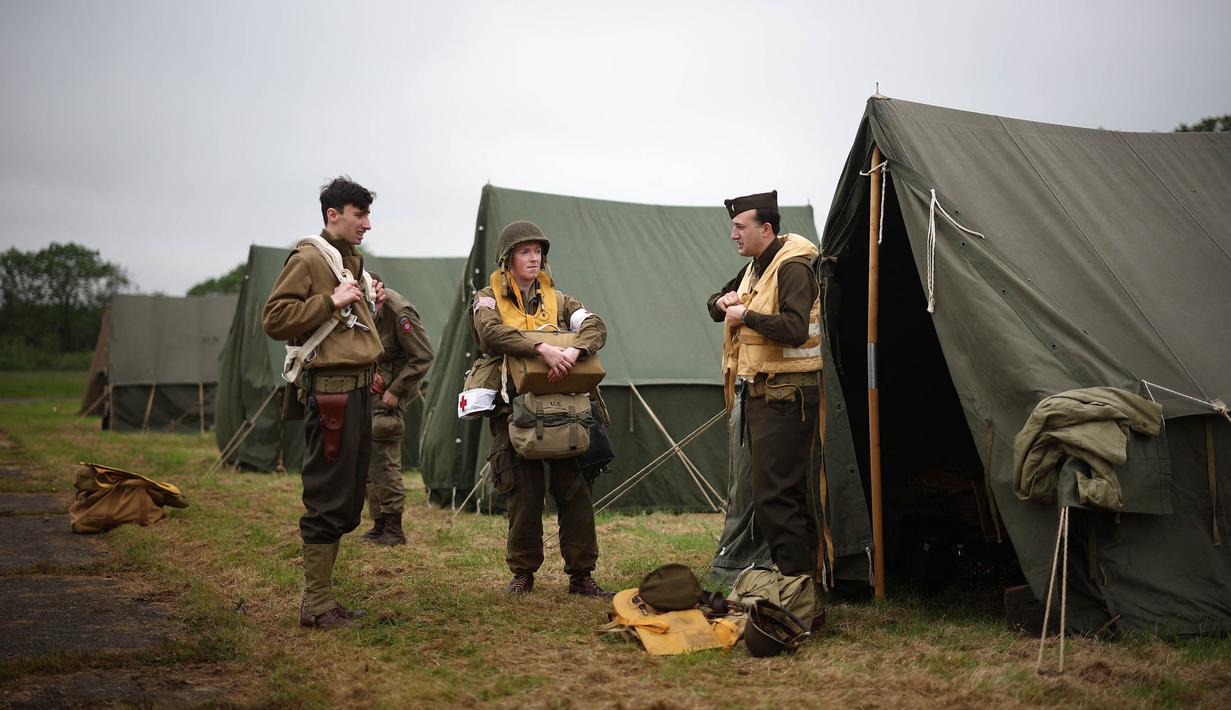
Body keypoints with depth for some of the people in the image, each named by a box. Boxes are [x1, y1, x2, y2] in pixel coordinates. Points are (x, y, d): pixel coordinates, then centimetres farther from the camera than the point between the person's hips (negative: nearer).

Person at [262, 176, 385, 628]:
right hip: (330, 388, -10)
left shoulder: (352, 260, 21)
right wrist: (332, 302, -18)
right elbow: (275, 319, -14)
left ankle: (322, 598, 20)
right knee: (328, 499, -6)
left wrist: (369, 307, 12)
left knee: (349, 500, 12)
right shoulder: (309, 258, -7)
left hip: (358, 387, 10)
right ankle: (317, 605, 1)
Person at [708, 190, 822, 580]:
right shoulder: (754, 268, 15)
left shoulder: (793, 268, -14)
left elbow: (795, 329, -27)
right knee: (787, 492, 14)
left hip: (786, 397, -10)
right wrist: (722, 302, 4)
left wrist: (746, 315, -17)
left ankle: (797, 575, -5)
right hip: (759, 393, 10)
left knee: (773, 494, -11)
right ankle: (793, 567, 22)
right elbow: (716, 304, 27)